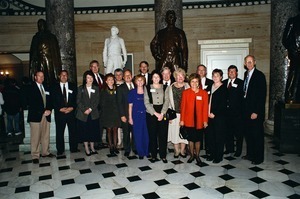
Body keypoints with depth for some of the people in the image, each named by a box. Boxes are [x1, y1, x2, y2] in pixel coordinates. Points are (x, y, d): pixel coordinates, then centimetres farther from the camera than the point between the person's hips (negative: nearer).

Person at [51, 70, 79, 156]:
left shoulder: (73, 86, 10)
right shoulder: (54, 87, 7)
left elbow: (76, 99, 4)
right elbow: (53, 101, 1)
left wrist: (72, 107, -10)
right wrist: (60, 109, -11)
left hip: (71, 112, 1)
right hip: (59, 113, -1)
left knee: (73, 131, 4)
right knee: (59, 132, 4)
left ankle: (74, 148, 17)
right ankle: (60, 150, 15)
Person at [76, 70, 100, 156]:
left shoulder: (96, 88, 7)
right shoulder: (81, 88, 3)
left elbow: (97, 101, 1)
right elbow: (78, 101, -2)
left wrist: (90, 109, -11)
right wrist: (84, 110, -14)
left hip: (93, 113, 1)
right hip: (83, 114, -1)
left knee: (93, 130, 5)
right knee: (84, 131, 2)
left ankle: (92, 147, 18)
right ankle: (86, 148, 12)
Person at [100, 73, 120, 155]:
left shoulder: (116, 89, 7)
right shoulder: (103, 91, 1)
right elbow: (102, 103, -1)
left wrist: (118, 111, -2)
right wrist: (104, 113, -7)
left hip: (116, 113, 2)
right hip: (107, 114, -2)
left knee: (115, 129, 5)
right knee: (109, 130, 4)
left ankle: (115, 146, 15)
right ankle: (111, 147, 11)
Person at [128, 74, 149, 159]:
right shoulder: (132, 92, 3)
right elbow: (130, 106, 3)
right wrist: (130, 117, -1)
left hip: (146, 115, 1)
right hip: (136, 116, -1)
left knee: (146, 134, 4)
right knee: (138, 134, 3)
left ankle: (147, 151, 21)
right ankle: (140, 152, 17)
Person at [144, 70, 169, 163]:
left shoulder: (164, 87, 8)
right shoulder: (147, 88, 4)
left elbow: (166, 101, 1)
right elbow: (146, 102, -3)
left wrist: (162, 113, -9)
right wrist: (155, 113, -9)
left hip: (162, 114, 1)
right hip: (151, 114, -1)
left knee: (163, 135, 1)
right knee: (152, 135, 3)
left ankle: (163, 155, 13)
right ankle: (153, 155, 15)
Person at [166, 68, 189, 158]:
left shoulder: (187, 86, 1)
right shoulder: (170, 87, 3)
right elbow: (168, 101, 2)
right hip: (174, 113, 1)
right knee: (175, 131, 5)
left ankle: (182, 150, 21)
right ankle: (176, 151, 20)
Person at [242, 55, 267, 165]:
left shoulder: (259, 75, -11)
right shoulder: (246, 74, 12)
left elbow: (262, 95, -15)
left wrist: (256, 112, -18)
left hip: (255, 111, -7)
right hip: (246, 109, 7)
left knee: (257, 134, 3)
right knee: (248, 133, 14)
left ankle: (258, 158, 15)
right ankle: (250, 154, 27)